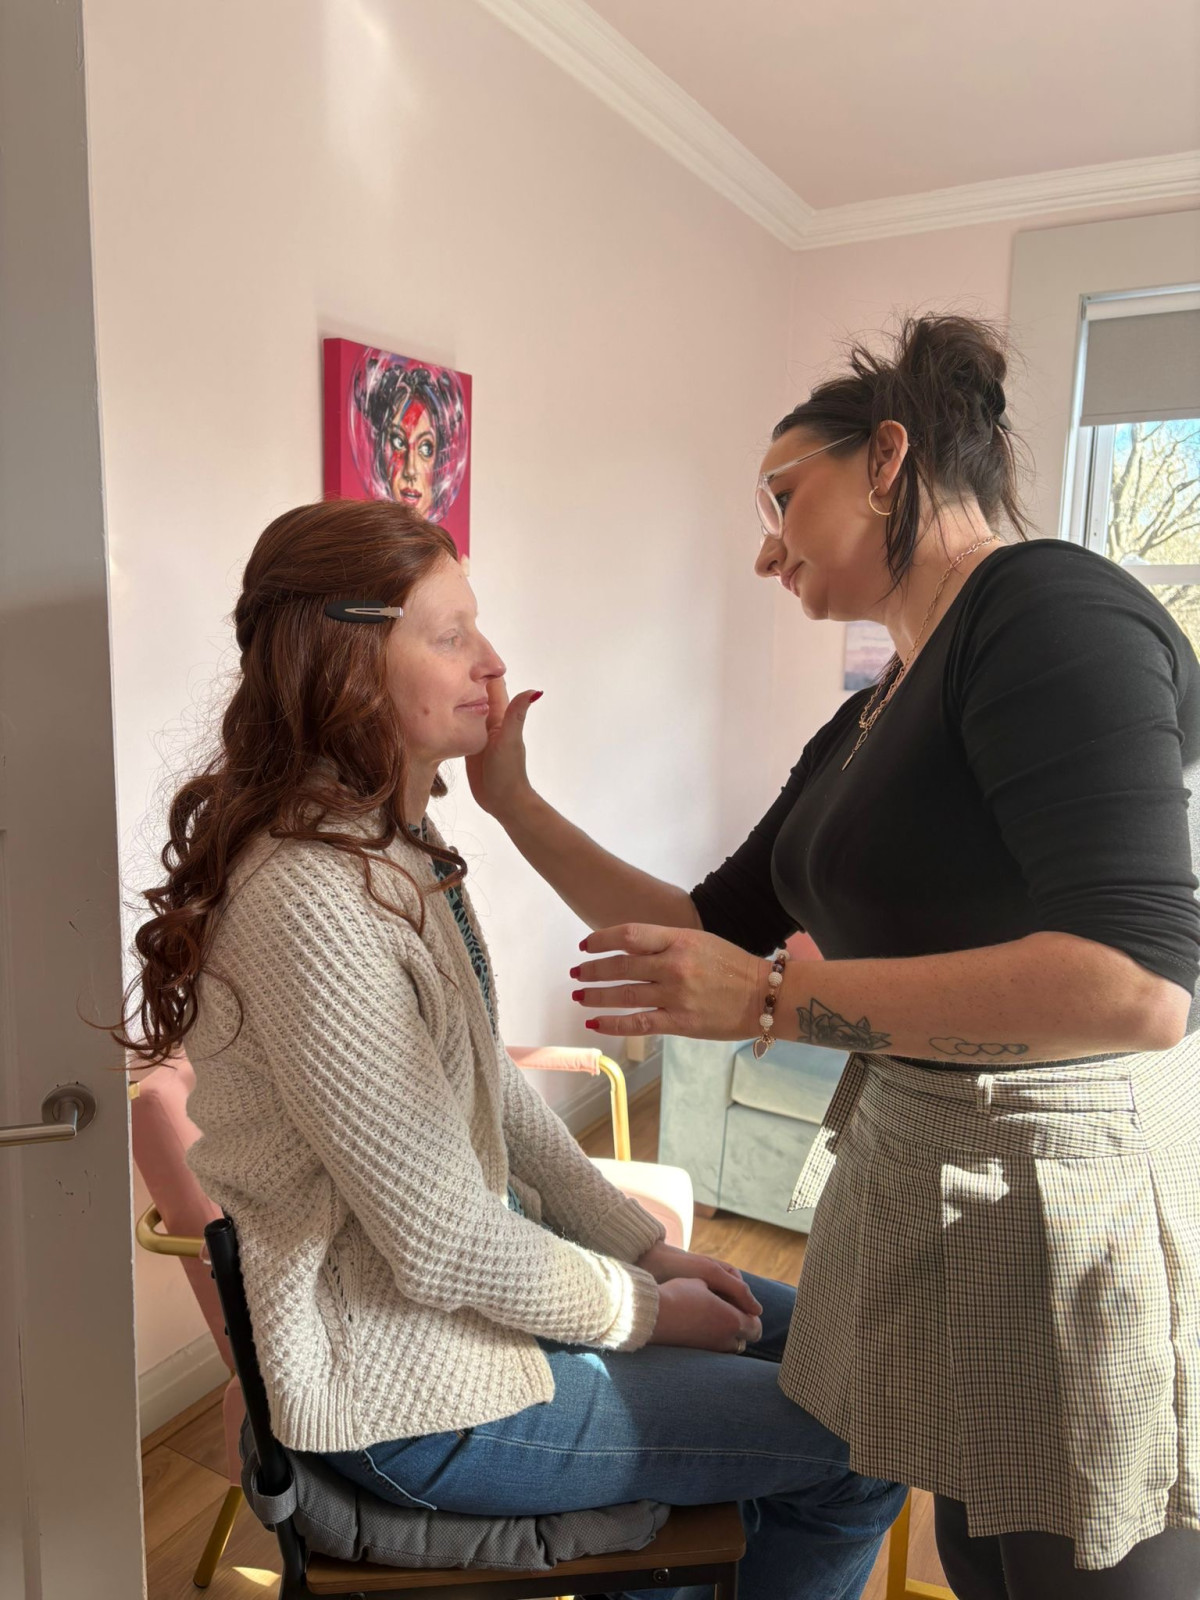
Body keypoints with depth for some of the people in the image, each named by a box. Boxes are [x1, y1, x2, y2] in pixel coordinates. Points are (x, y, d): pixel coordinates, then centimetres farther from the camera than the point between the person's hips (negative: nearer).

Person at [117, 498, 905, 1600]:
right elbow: (442, 1244, -25)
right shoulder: (311, 900, -29)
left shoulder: (398, 843, 2)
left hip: (482, 1271, 9)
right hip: (422, 1400, -9)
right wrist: (644, 1309, -10)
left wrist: (649, 1248, 5)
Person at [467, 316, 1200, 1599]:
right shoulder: (863, 730, 10)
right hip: (913, 1178, 8)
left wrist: (771, 998, -22)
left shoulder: (1052, 606, -15)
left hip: (1079, 1196, -8)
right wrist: (511, 799, 12)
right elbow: (708, 933, 15)